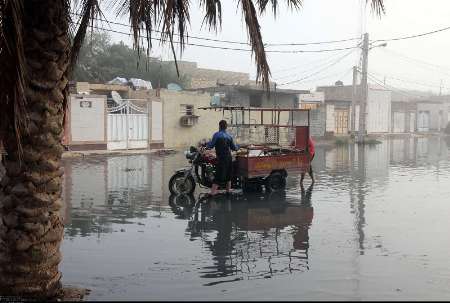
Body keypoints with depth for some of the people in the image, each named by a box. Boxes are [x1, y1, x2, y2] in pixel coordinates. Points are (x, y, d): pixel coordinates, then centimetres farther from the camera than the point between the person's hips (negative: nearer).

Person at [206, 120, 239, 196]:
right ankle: (228, 189, 25)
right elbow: (233, 147, 14)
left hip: (221, 158, -5)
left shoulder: (217, 135, -10)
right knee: (228, 173, 17)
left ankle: (213, 191, -7)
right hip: (229, 157, 5)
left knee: (219, 173, -6)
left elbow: (211, 145, -12)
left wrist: (207, 145, 9)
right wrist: (238, 147, 36)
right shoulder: (229, 136, 7)